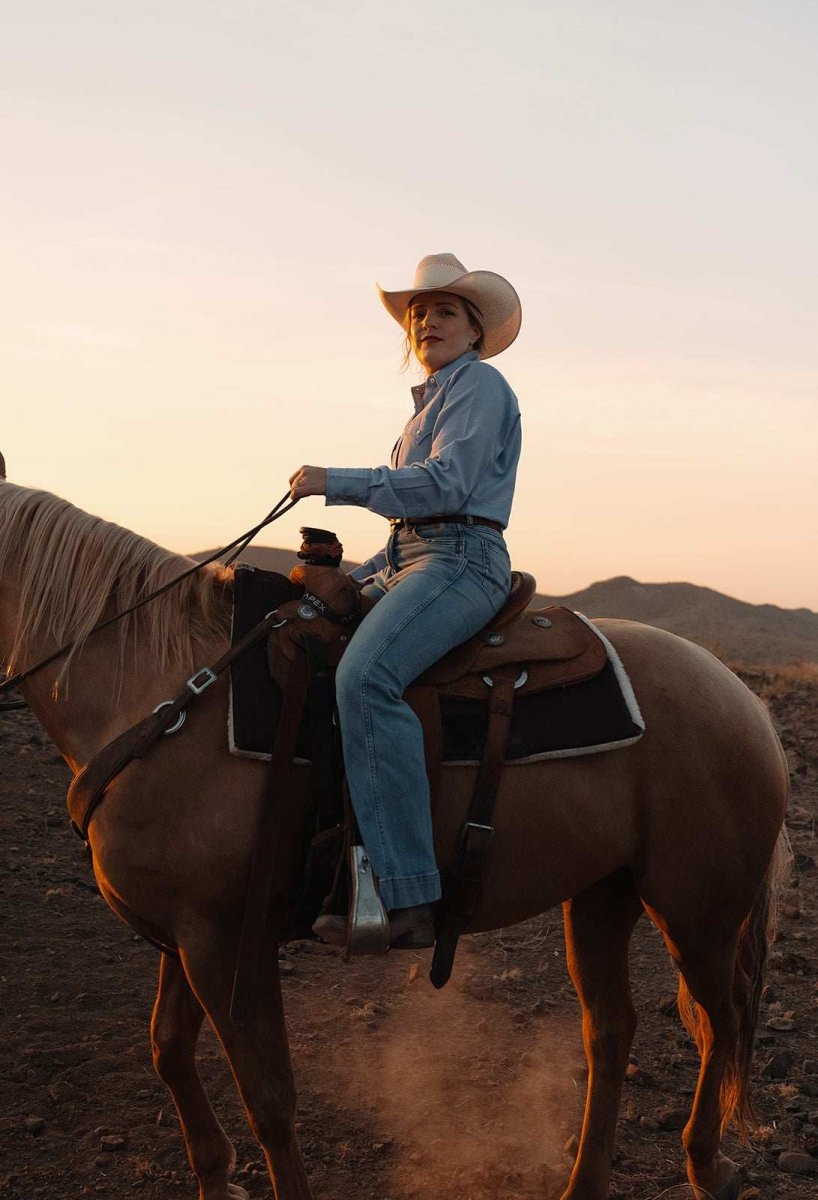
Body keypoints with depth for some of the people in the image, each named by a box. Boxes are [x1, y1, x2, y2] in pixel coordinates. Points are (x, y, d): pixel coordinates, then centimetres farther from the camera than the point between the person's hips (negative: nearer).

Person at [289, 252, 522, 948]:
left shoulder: (480, 384, -2)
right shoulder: (434, 398, 26)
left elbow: (444, 486, -17)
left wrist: (334, 482, -15)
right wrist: (362, 576, 17)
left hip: (461, 563, -10)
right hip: (410, 562, 11)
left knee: (365, 677, -33)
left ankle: (404, 898, -38)